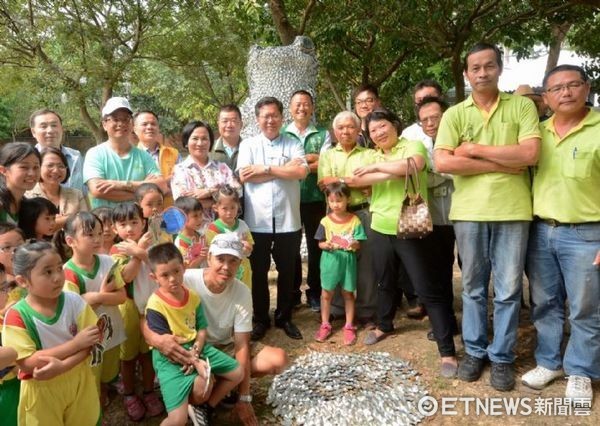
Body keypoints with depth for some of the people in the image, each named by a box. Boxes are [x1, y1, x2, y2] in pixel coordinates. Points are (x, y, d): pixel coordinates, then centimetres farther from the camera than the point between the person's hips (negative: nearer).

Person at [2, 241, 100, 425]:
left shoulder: (74, 301, -11)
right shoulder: (16, 316, -17)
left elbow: (93, 341, -11)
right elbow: (28, 363, -22)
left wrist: (61, 366, -27)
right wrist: (76, 343, -26)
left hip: (79, 382, 2)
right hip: (42, 391, -2)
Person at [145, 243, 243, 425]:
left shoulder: (193, 297, 0)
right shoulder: (155, 305, -18)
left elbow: (202, 329, 4)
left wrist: (195, 353, -15)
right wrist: (195, 363, -17)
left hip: (195, 347, 7)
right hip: (169, 357, -6)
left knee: (237, 373, 10)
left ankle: (205, 409, 24)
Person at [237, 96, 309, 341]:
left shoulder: (294, 144, 6)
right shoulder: (248, 145, 5)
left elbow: (301, 172, -11)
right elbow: (244, 176, -11)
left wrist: (265, 168, -11)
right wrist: (285, 169, -10)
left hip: (288, 221, 1)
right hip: (257, 221, 0)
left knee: (287, 272, 11)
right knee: (258, 272, 10)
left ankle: (284, 317, 28)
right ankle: (260, 319, 26)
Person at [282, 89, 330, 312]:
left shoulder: (323, 134, 5)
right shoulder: (282, 134, 6)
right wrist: (311, 158, -12)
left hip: (315, 199, 0)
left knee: (316, 245, 7)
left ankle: (315, 292, 21)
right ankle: (293, 291, 22)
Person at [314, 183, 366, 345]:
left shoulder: (354, 220, -6)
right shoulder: (326, 221, -4)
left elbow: (358, 244, -4)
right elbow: (320, 243, -1)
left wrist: (354, 244, -26)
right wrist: (327, 245, -22)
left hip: (348, 260, 0)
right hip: (330, 260, 1)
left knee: (348, 293, 10)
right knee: (326, 293, 10)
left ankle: (349, 326, 23)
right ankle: (325, 325, 25)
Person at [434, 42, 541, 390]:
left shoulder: (522, 106, 4)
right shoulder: (454, 114, 5)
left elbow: (530, 154, -10)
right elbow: (443, 162, -8)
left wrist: (476, 149, -8)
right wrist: (501, 165, -9)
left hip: (512, 210, -1)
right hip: (469, 211, 1)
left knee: (508, 290, 7)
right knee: (473, 287, 12)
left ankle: (503, 357, 23)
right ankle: (475, 351, 28)